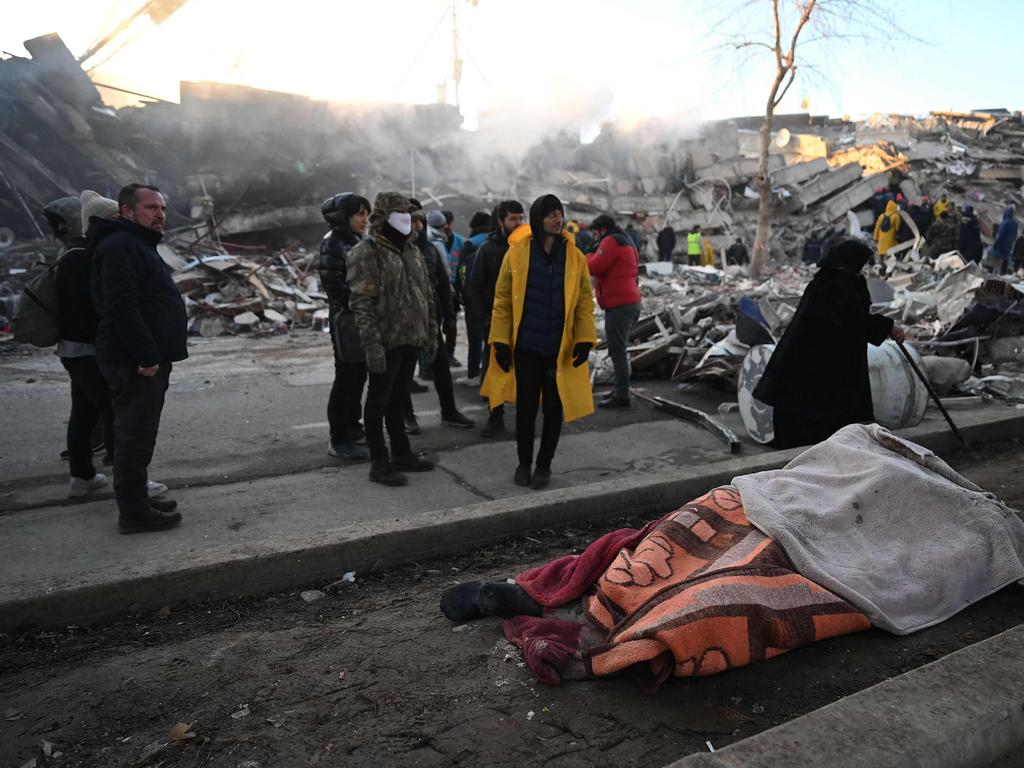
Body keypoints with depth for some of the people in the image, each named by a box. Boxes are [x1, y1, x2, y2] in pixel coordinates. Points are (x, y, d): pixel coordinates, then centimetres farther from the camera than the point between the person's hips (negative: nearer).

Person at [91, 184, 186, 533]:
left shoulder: (139, 246, 22)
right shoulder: (119, 247, -13)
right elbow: (122, 307, -24)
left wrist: (157, 354, 21)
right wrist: (146, 355, -26)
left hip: (147, 359, 11)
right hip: (134, 362, -11)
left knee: (137, 434, 16)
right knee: (136, 435, -6)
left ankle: (137, 498, 26)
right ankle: (133, 511, 1)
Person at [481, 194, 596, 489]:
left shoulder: (575, 257, 1)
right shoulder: (517, 253, -3)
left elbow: (585, 301, 4)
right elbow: (502, 299, 0)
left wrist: (585, 339, -7)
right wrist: (501, 340, -4)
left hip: (561, 348, 1)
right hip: (526, 345, -1)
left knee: (554, 407, 9)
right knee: (526, 406, 6)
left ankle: (544, 465, 25)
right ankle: (524, 463, 25)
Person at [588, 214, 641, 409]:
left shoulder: (611, 241, -10)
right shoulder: (626, 241, 21)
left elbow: (594, 267, -17)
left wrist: (589, 255, 3)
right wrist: (596, 256, 10)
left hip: (619, 305, -10)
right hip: (631, 302, 10)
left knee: (617, 351, -9)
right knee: (620, 350, 17)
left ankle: (622, 396, -9)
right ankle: (620, 389, 23)